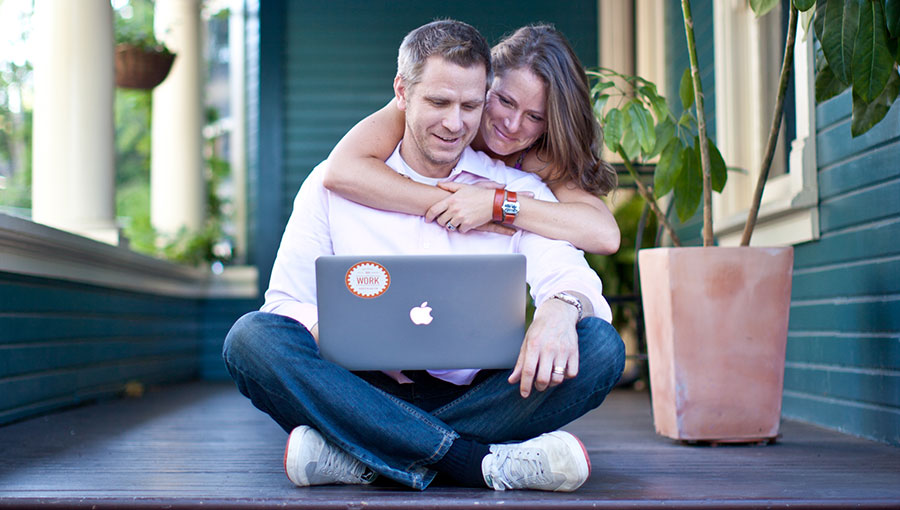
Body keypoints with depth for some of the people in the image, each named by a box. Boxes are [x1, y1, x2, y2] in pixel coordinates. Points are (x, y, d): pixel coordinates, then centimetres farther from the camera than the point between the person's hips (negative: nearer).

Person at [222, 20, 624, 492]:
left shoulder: (518, 191, 10)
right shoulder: (332, 184, 8)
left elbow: (567, 272, -5)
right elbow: (286, 305, 3)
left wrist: (562, 307, -31)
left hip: (476, 397, 1)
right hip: (364, 391, -1)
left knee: (601, 347, -25)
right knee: (251, 336, -26)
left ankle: (357, 455, -30)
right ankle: (480, 462, -34)